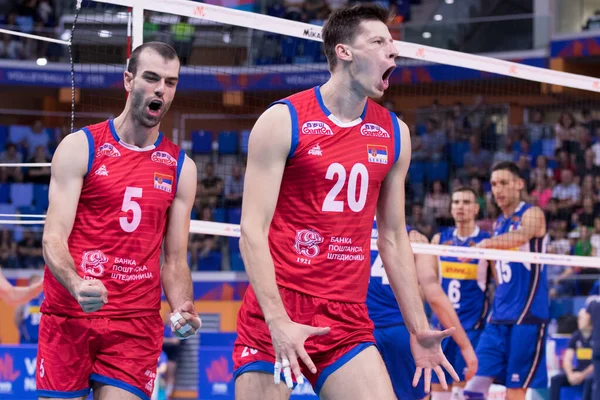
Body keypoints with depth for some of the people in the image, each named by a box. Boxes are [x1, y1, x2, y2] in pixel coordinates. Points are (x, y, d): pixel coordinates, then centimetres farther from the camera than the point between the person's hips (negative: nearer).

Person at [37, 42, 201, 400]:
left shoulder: (182, 167, 11)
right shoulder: (80, 147, 2)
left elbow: (174, 261, 12)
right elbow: (53, 238, -6)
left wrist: (182, 309, -9)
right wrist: (77, 285, -26)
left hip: (137, 327, 2)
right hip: (68, 317, -2)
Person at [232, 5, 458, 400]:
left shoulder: (394, 134, 11)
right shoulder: (283, 121, -5)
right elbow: (253, 232, -9)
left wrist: (418, 328, 12)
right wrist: (278, 321, -20)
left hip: (348, 323, 4)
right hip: (273, 318, -4)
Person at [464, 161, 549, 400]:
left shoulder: (532, 214, -4)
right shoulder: (498, 224, 17)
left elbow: (521, 236, -29)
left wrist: (486, 244, -39)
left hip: (526, 316, -7)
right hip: (499, 318, 7)